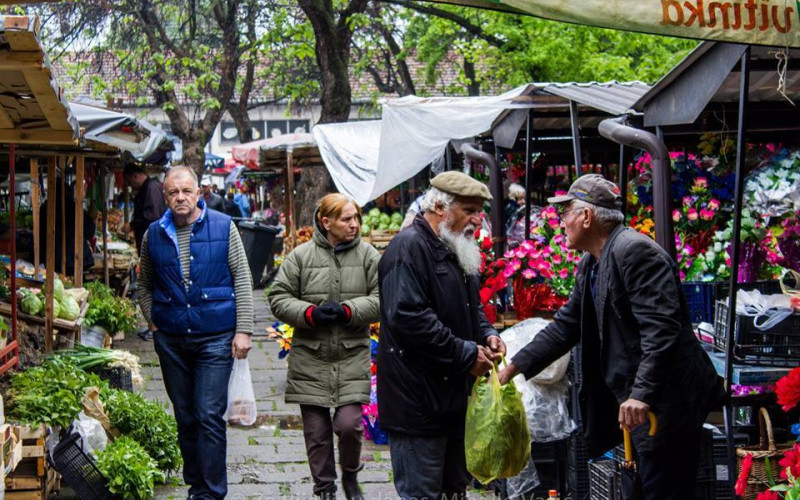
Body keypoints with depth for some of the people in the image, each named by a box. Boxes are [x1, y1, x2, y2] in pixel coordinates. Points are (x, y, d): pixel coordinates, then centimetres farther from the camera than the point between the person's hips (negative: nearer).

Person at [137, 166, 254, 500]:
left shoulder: (223, 227, -2)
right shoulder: (154, 234, 6)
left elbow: (242, 281, -1)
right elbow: (145, 285, 19)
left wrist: (243, 330, -7)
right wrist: (153, 322, 7)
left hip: (215, 337, -3)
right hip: (171, 341, 3)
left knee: (209, 416, -7)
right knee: (185, 418, 11)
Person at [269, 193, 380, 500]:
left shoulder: (368, 256, 3)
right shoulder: (301, 256, 1)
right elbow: (279, 298, 2)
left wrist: (348, 311, -14)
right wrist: (310, 314, -14)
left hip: (352, 357, 0)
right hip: (310, 357, 0)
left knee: (349, 424, -9)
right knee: (316, 431, 5)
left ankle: (350, 475, 21)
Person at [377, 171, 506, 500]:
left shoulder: (454, 250, 15)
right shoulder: (409, 247, -16)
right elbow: (409, 317, -26)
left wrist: (487, 334, 5)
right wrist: (465, 353, -20)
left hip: (453, 396, 10)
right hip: (418, 402, -10)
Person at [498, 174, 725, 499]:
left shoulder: (634, 251, -18)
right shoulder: (590, 265, 13)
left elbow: (660, 328, -25)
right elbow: (565, 327, 17)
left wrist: (642, 395, -30)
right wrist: (513, 367, 11)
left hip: (665, 401, -10)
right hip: (634, 400, 10)